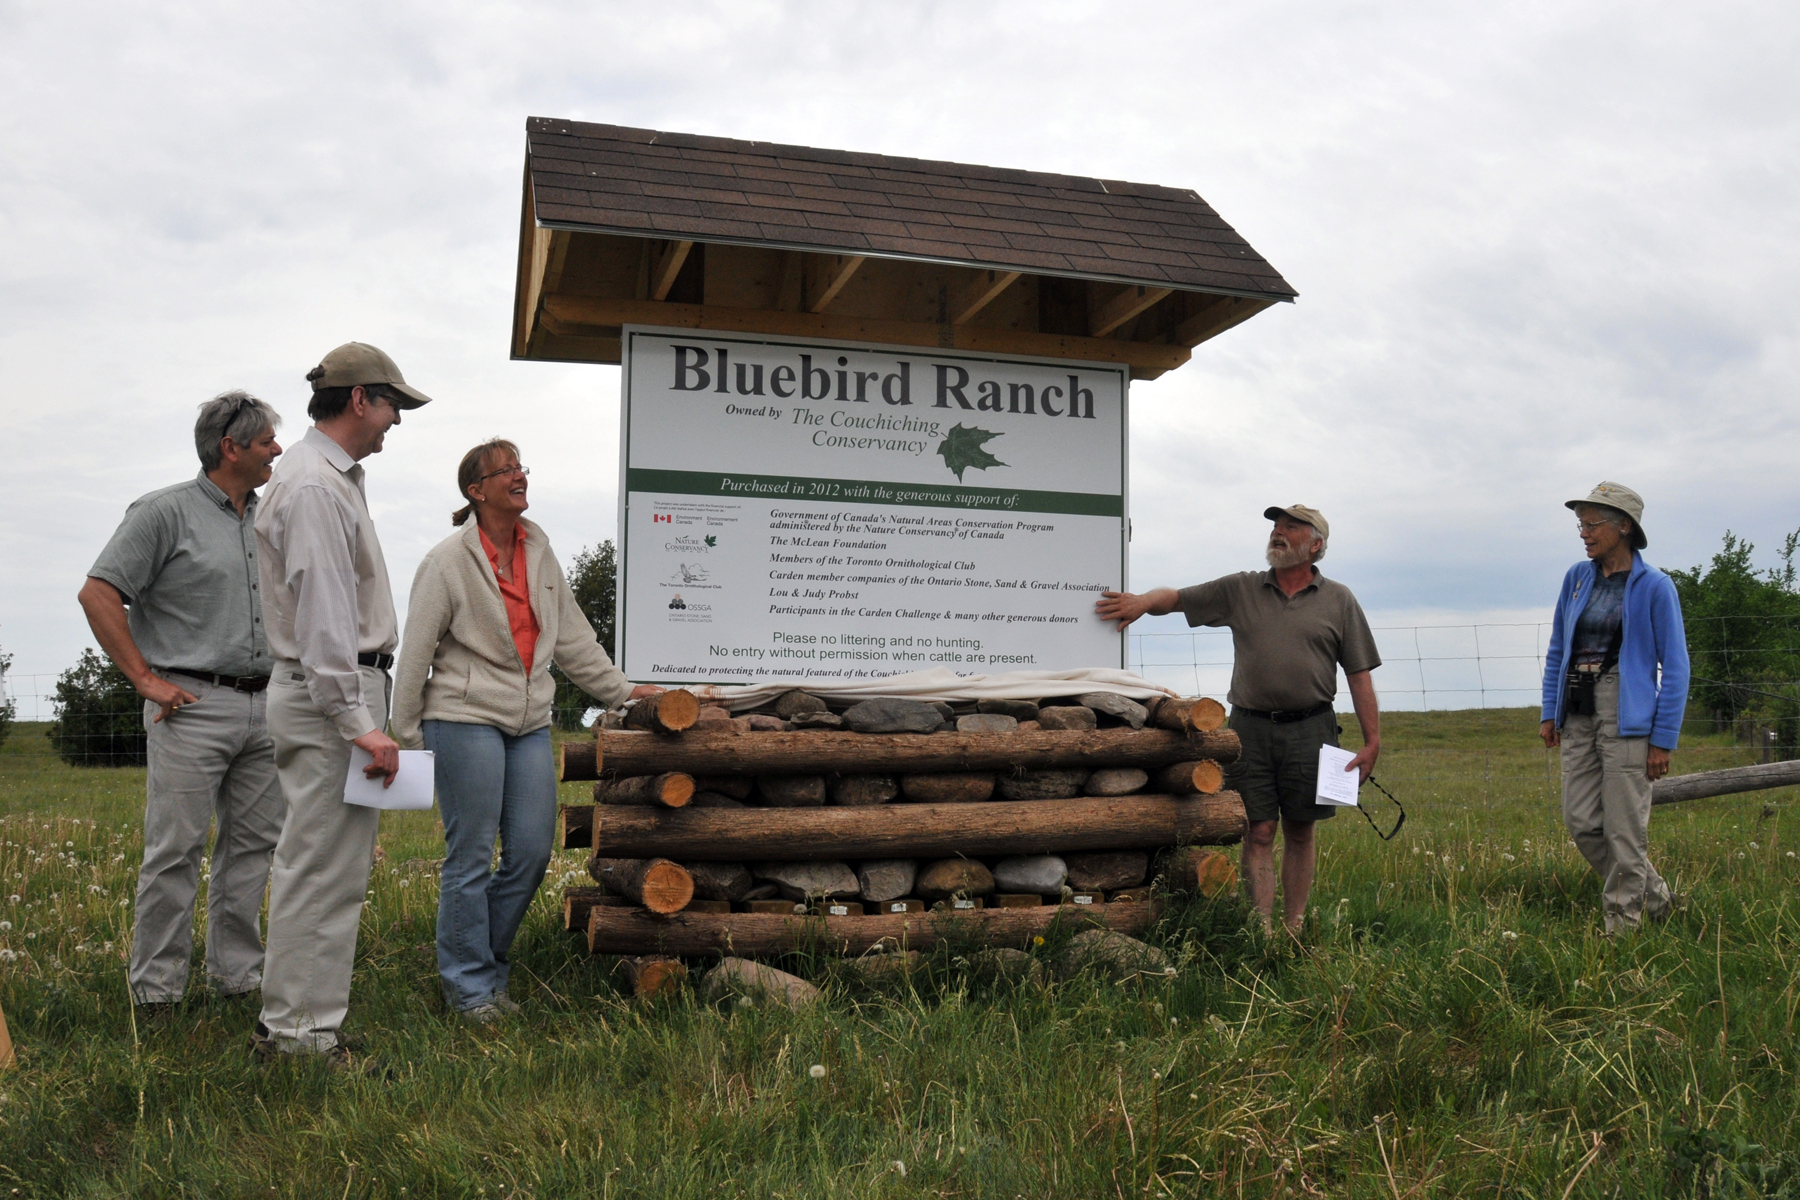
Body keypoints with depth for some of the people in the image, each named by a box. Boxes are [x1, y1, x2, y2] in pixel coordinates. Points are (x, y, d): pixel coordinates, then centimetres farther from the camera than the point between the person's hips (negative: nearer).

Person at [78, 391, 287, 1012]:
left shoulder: (267, 519, 15)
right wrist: (146, 679, -11)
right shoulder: (166, 511, -5)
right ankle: (156, 985, 6)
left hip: (264, 705, 7)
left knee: (254, 843, 9)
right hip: (192, 705, -6)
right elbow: (97, 594, -8)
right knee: (175, 849, -4)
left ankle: (237, 971, 20)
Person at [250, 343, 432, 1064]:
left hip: (332, 691, 11)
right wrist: (358, 723, -23)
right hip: (331, 692, -11)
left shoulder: (333, 477, 20)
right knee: (323, 868, -7)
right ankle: (299, 1032, 0)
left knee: (320, 862, 14)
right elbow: (323, 616, -22)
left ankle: (289, 1021, 22)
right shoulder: (315, 486, -15)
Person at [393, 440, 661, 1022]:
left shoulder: (538, 551, 11)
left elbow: (571, 634, 19)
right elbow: (415, 653, -3)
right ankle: (469, 986, 13)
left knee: (532, 853, 5)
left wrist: (618, 690, 20)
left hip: (530, 723, 6)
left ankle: (488, 969, 22)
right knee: (471, 859, 0)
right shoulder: (448, 561, -6)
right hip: (465, 719, -6)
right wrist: (405, 737, -2)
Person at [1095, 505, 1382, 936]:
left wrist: (1372, 739, 0)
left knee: (1299, 833, 6)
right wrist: (1144, 601, -14)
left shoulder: (1338, 600, 8)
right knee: (1259, 832, -3)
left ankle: (1294, 930, 14)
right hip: (1251, 727, 0)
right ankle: (1262, 933, -2)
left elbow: (1359, 674, 5)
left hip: (1310, 728, 0)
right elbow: (1176, 597, 9)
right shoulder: (1240, 590, 10)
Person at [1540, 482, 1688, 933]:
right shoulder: (1577, 578, 9)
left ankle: (1622, 926, 11)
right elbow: (1557, 650, 17)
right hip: (1578, 716, 6)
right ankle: (1654, 897, 25)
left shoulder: (1654, 587, -5)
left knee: (1624, 829, -2)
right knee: (1581, 822, 5)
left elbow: (1674, 667, -4)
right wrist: (1549, 712, 10)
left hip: (1626, 715, -6)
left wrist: (1664, 739, -8)